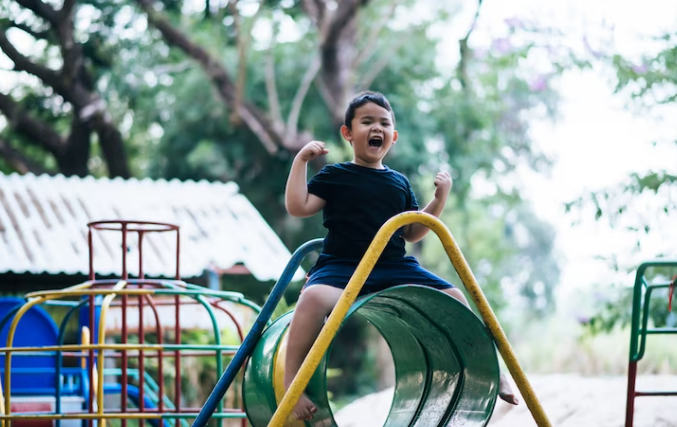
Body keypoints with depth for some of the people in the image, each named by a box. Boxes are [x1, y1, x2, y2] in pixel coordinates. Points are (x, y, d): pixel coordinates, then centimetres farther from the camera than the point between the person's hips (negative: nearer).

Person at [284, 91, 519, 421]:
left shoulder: (399, 183, 18)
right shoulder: (334, 176, 5)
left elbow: (411, 233, 20)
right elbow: (297, 207, -4)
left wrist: (439, 199, 10)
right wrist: (301, 161, -7)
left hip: (395, 268, 5)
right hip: (341, 266, -5)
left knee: (453, 297, -6)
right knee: (315, 297, -38)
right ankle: (291, 381, -34)